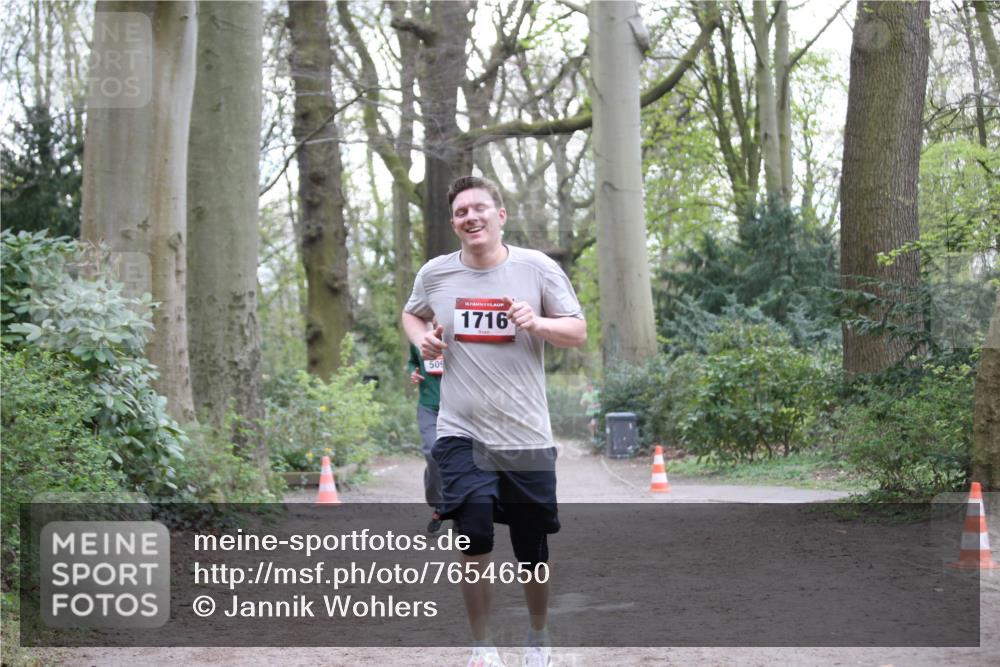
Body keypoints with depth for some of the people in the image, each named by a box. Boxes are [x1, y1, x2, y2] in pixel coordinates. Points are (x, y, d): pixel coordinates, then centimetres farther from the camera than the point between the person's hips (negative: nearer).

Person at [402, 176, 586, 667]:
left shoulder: (537, 269, -4)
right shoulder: (434, 274, 1)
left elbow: (578, 333, 0)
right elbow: (411, 314, 21)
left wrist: (537, 323, -20)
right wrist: (422, 340, -1)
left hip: (527, 437, 0)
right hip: (462, 433, 0)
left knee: (533, 554, 9)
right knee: (474, 544, -12)